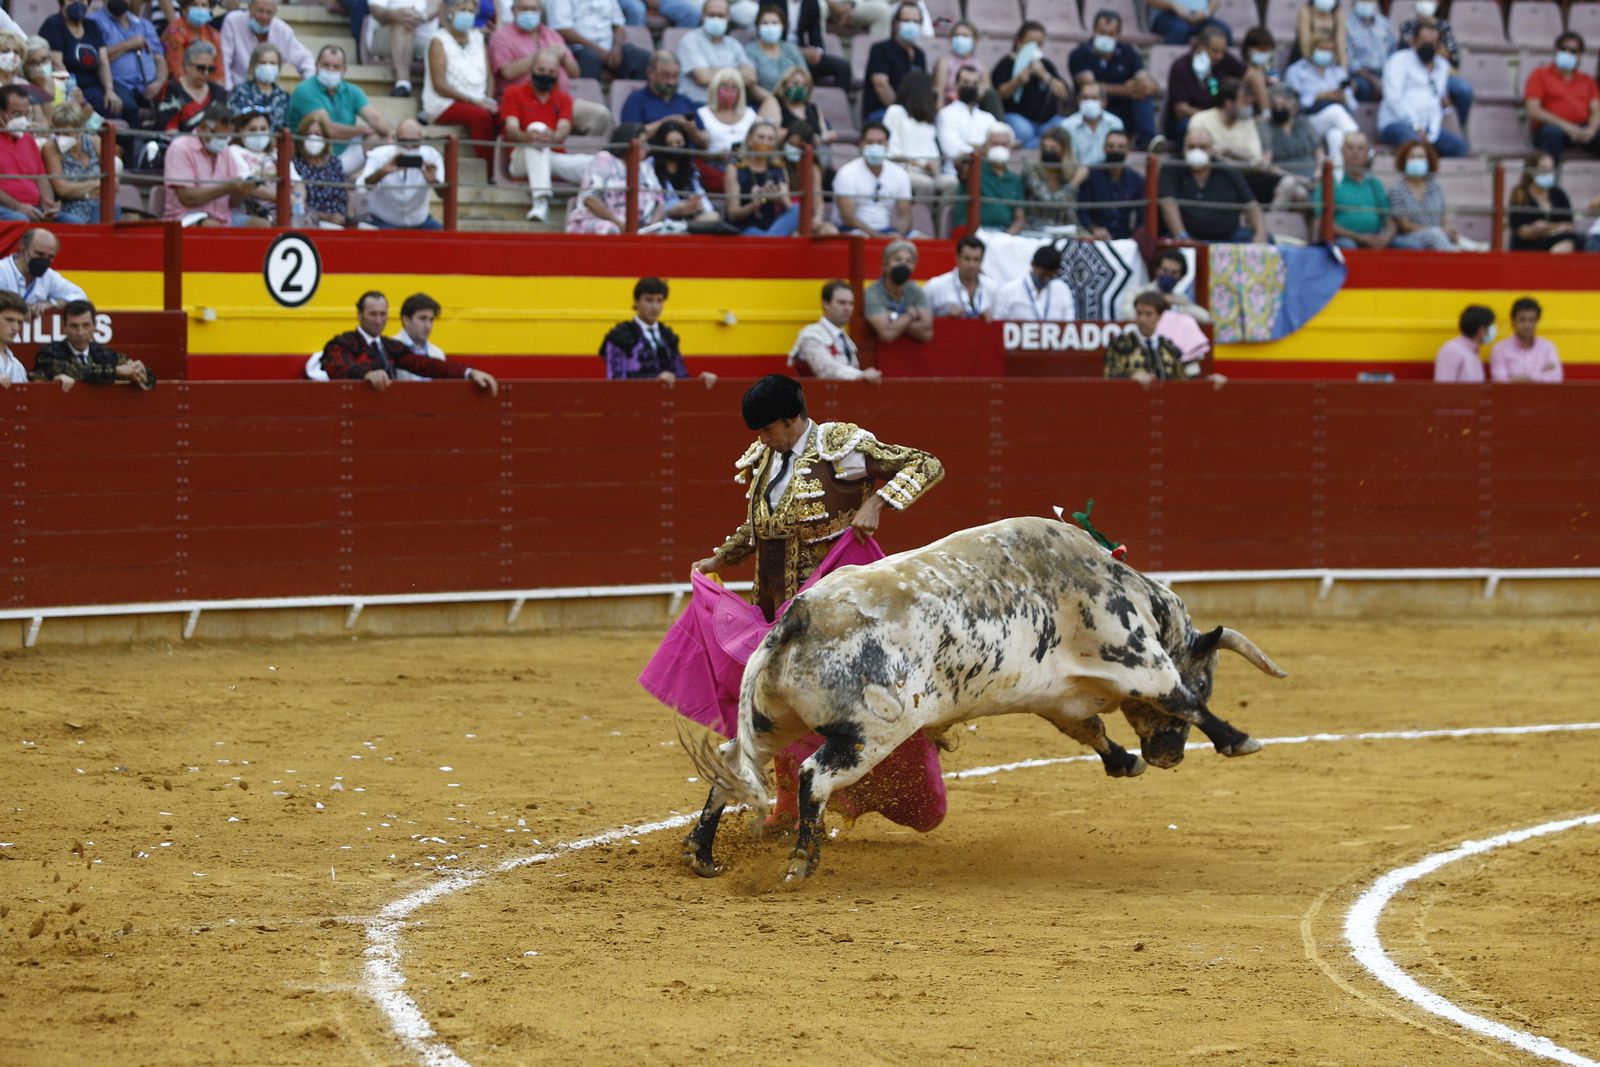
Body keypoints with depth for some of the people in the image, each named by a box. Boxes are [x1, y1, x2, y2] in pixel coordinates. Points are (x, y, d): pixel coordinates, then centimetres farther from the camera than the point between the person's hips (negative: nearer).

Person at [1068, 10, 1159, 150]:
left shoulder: (1127, 52, 3)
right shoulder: (1080, 55, -4)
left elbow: (1156, 88, -7)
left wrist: (1148, 87, -34)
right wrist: (1123, 90, -35)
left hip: (1126, 118, 3)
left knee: (1145, 91, -20)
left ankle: (1146, 140, -28)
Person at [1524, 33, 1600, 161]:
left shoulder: (1587, 81, 25)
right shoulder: (1540, 75, 14)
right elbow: (1533, 111, 0)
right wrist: (1565, 125, -13)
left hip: (1583, 131, 3)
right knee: (1552, 131, -39)